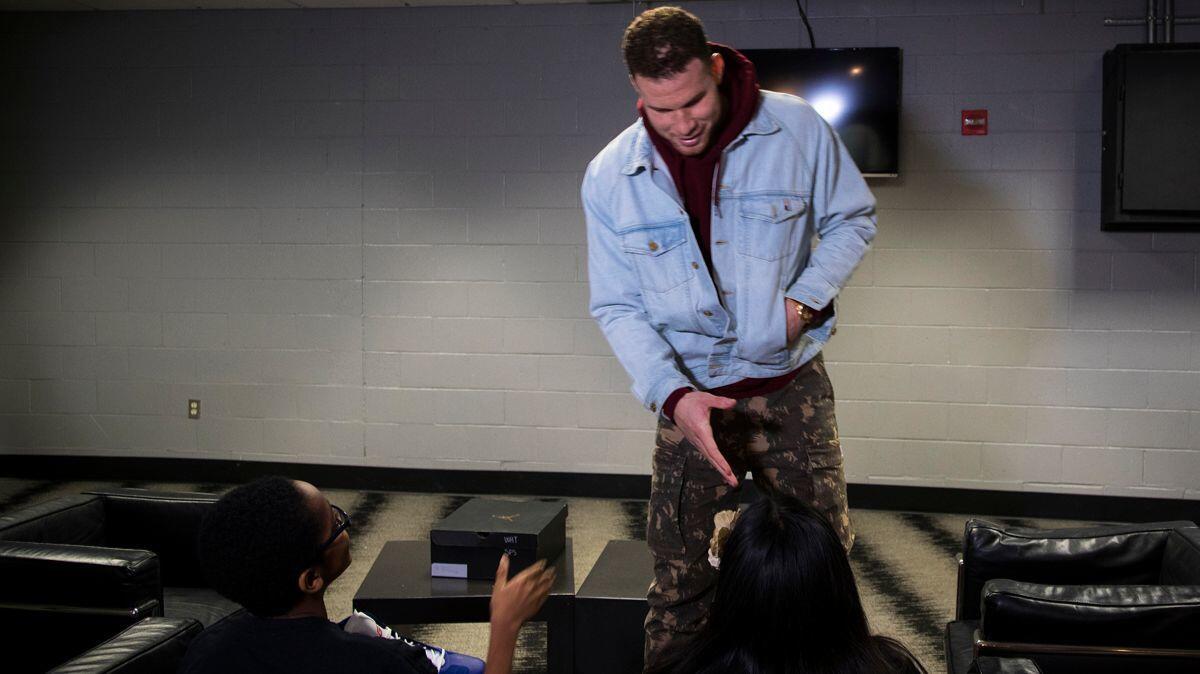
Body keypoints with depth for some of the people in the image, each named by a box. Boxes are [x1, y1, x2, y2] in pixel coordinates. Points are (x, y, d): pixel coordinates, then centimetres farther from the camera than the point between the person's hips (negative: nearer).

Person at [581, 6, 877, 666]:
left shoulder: (796, 129, -10)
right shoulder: (609, 177, -8)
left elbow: (852, 218, 6)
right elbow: (617, 307, -3)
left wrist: (806, 296, -11)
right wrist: (672, 395, -18)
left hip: (791, 388, 0)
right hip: (689, 395, 0)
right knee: (681, 583, 5)